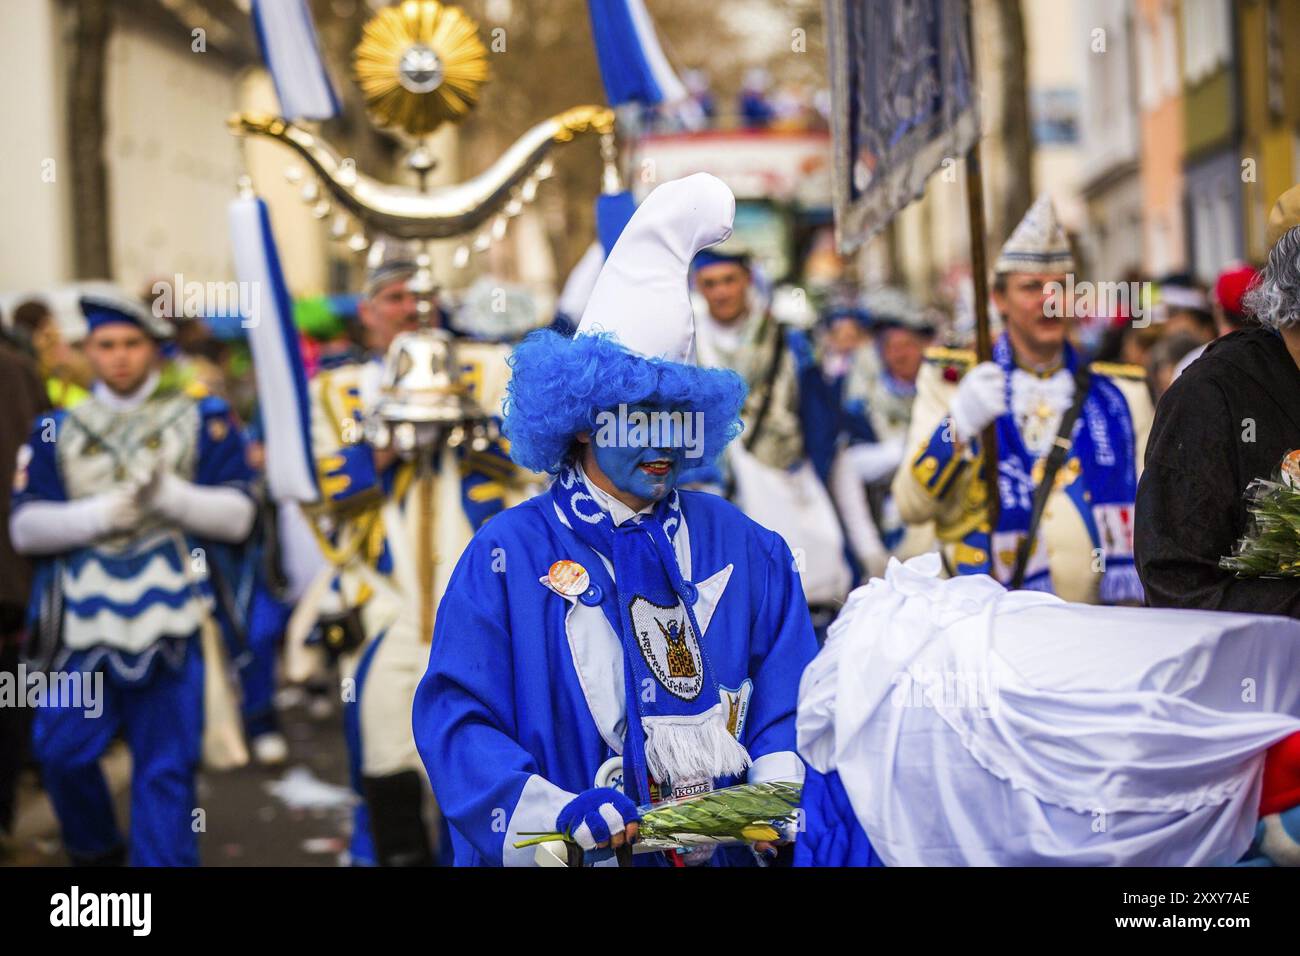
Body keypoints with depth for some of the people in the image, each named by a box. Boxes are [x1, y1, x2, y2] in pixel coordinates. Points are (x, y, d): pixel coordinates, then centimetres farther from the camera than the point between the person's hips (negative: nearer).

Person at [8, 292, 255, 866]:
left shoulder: (203, 421, 7)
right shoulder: (56, 431, 12)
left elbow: (236, 517, 0)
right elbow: (24, 529, 4)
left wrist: (169, 494, -16)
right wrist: (99, 513, -11)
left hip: (171, 625, -2)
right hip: (81, 625, 2)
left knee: (166, 769, 0)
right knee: (61, 753, 2)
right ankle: (93, 849, 28)